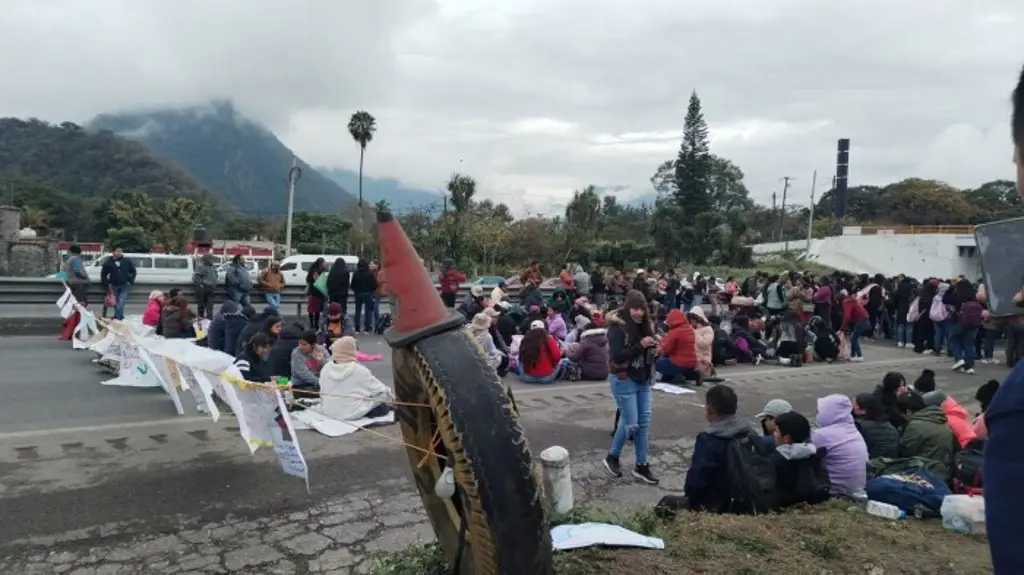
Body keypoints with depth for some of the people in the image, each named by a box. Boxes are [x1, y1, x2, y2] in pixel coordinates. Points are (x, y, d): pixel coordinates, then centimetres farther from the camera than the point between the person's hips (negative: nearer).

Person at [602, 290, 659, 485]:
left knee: (644, 422, 9)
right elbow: (617, 355, -21)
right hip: (624, 380, -7)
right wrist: (640, 345, -27)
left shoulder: (645, 325, 6)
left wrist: (653, 350, -6)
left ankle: (641, 465, 20)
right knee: (631, 423, -4)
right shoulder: (617, 326, -14)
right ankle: (612, 457, 19)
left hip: (643, 379, 7)